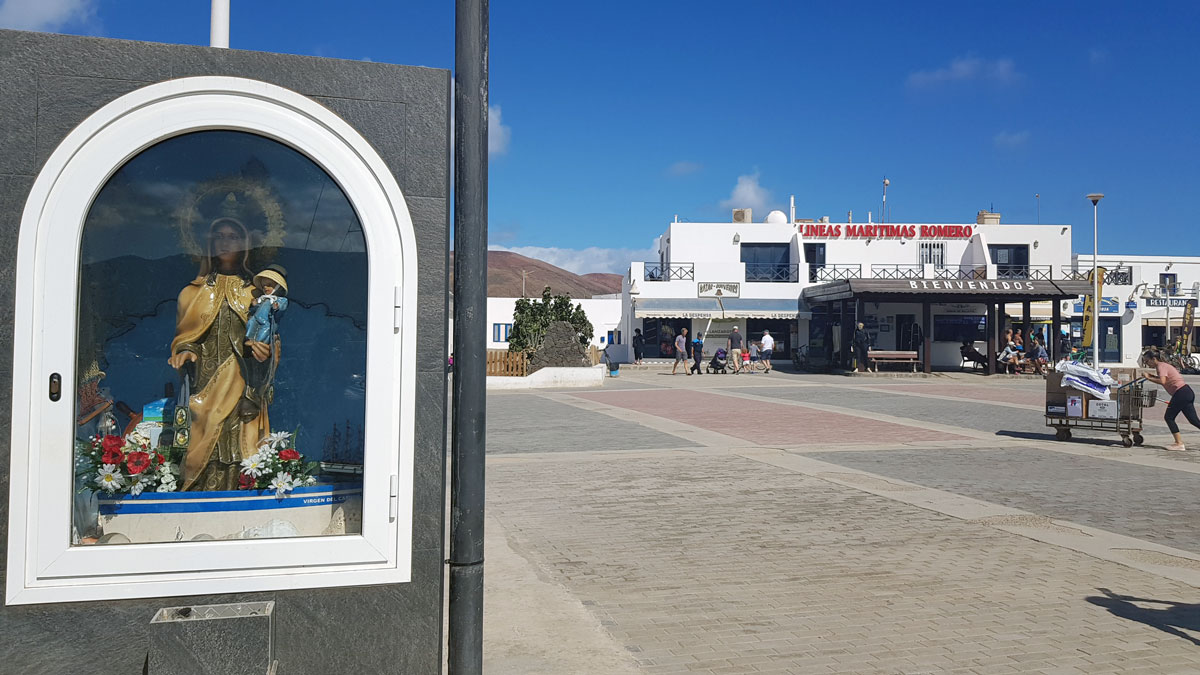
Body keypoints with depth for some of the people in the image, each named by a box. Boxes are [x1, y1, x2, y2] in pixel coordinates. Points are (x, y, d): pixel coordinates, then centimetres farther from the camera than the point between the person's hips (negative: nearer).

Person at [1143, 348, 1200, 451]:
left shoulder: (1161, 366, -11)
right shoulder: (1163, 365, 19)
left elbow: (1162, 381, -26)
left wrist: (1149, 378, -15)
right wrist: (1153, 376, 9)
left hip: (1181, 393, -10)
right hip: (1188, 392, 10)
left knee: (1169, 417, -1)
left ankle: (1179, 443, -1)